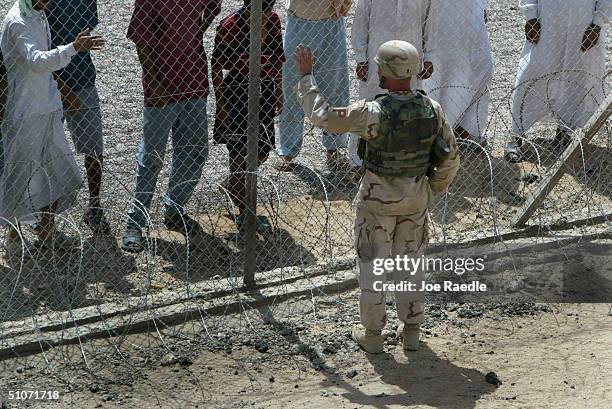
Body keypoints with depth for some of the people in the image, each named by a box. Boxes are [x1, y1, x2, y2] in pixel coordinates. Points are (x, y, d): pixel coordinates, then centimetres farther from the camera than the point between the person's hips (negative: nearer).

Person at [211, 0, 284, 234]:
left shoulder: (272, 20, -1)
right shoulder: (230, 27, -17)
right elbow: (216, 68, -11)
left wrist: (279, 92, 12)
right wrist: (221, 104, -12)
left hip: (265, 91, 6)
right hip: (236, 93, -6)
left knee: (262, 151, 12)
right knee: (238, 153, 3)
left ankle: (234, 187, 39)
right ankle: (244, 213, 14)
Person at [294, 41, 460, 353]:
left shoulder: (373, 113, -25)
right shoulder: (432, 109, -11)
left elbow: (323, 116, -15)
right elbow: (450, 158, -2)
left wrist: (306, 76, -5)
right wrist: (434, 188, 15)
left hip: (378, 197, -4)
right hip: (416, 198, 4)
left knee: (372, 264, 12)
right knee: (410, 261, 19)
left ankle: (372, 333, 21)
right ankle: (411, 331, 25)